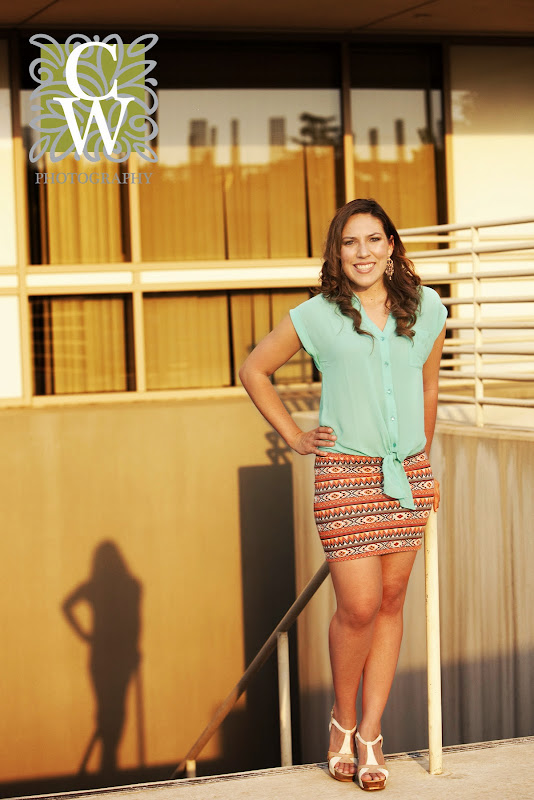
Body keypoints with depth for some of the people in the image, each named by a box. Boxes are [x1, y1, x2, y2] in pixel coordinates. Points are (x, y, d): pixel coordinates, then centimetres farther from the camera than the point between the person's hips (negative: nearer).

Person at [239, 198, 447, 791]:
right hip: (346, 474, -3)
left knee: (390, 602, 5)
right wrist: (293, 437, 5)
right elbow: (254, 370, 9)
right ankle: (343, 721, 15)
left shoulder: (426, 309, 7)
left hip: (408, 475, 3)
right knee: (359, 606, -9)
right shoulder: (318, 316, -2)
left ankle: (370, 735, 15)